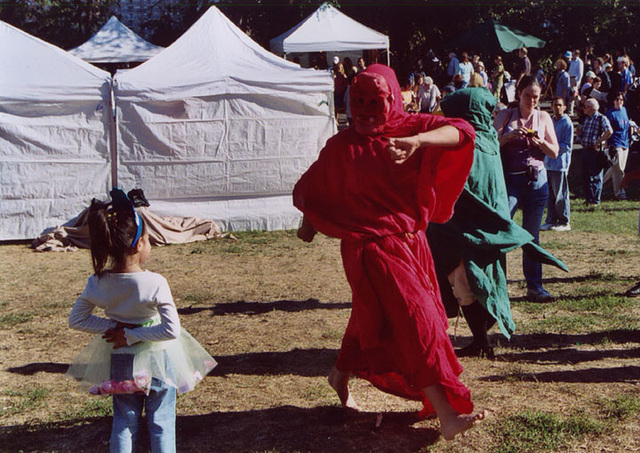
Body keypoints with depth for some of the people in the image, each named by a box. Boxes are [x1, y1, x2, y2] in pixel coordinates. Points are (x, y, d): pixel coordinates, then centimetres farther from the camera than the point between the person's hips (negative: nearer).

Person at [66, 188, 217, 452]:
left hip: (119, 361, 4)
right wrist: (132, 335, -15)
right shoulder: (155, 283, -23)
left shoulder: (98, 283, -12)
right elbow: (171, 330, -24)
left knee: (123, 423, 17)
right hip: (157, 360, -3)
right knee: (161, 423, 12)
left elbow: (76, 319, -1)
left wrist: (112, 327, -5)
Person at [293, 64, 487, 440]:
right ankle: (447, 414, -15)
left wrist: (417, 141, -34)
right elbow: (313, 185, 14)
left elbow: (461, 132, -18)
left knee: (371, 316, 18)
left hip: (411, 241, 4)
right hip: (371, 245, -4)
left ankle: (341, 375, 44)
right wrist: (308, 223, 17)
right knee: (415, 319, -14)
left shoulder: (413, 127, 0)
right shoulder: (343, 145, -1)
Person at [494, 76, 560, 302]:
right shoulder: (506, 115, 7)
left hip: (536, 180, 2)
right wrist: (510, 136, -18)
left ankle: (534, 286, 10)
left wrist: (539, 141, -10)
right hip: (510, 180, -2)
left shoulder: (543, 117, 12)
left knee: (532, 235, 5)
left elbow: (555, 152, 9)